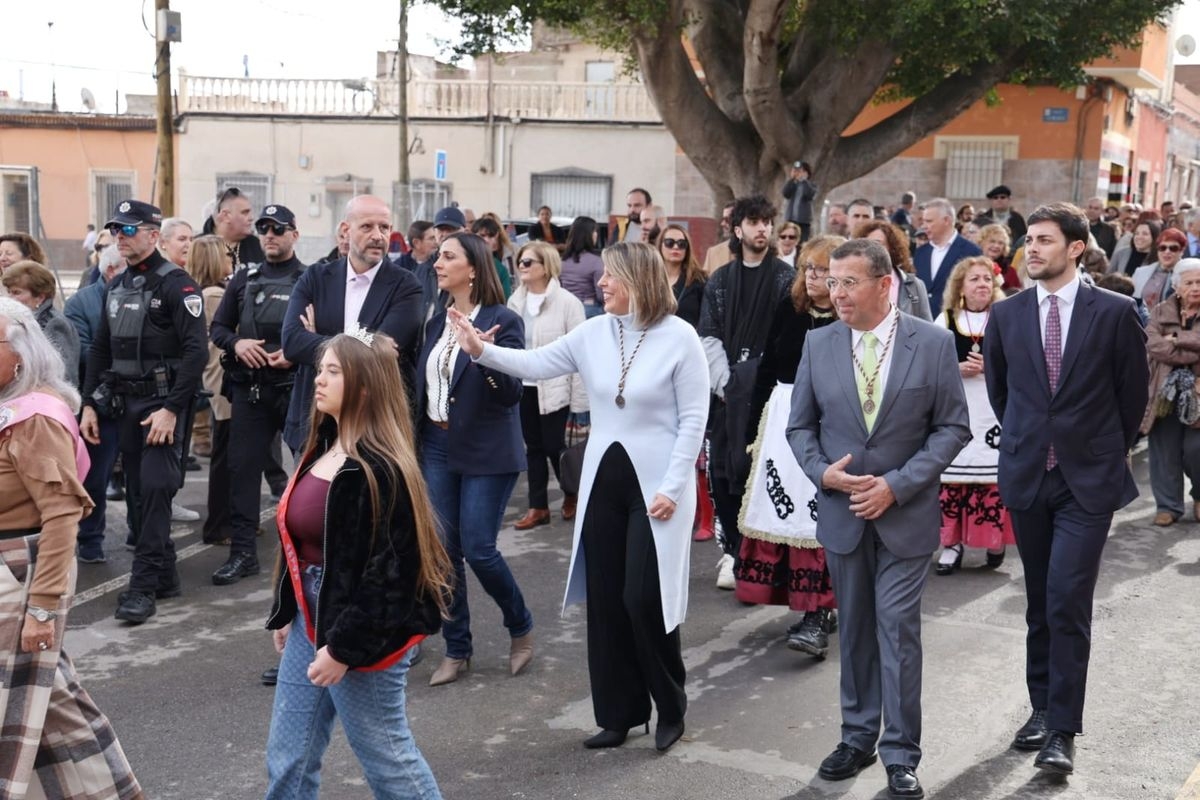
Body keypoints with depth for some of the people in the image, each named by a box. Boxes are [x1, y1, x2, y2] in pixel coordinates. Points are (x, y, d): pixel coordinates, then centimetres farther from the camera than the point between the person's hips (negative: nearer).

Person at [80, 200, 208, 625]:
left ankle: (143, 585, -7)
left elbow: (196, 350, -18)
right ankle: (164, 575, 20)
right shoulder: (115, 287, 13)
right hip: (124, 403, 8)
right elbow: (100, 350, 17)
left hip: (163, 402, -7)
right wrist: (89, 404, 9)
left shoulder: (176, 284, -10)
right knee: (137, 491, 10)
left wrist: (171, 409, -21)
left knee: (155, 488, -11)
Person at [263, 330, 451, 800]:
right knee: (288, 756, 15)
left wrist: (345, 647, -20)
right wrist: (286, 614, 17)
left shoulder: (378, 469, -21)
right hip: (311, 621, 9)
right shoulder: (322, 449, 8)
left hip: (364, 634, -9)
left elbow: (384, 571, -23)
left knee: (387, 755, 5)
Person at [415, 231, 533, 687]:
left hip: (486, 453, -6)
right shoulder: (437, 323, 9)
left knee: (479, 549, -6)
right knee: (443, 550, 5)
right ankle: (456, 650, 17)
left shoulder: (502, 320, -9)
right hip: (437, 447, 6)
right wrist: (415, 442, 11)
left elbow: (511, 393, -15)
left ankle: (521, 628, 20)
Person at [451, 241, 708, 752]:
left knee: (644, 599, -5)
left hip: (655, 486, -5)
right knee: (605, 601, 9)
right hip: (602, 481, 5)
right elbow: (537, 365, 1)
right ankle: (618, 714, 23)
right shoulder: (594, 332, 2)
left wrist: (672, 488, -13)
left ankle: (670, 709, 18)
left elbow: (693, 419, -9)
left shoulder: (679, 337, -10)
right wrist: (481, 350, -13)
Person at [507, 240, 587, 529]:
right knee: (533, 447, 10)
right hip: (523, 385, 5)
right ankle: (538, 507, 19)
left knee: (554, 446, 1)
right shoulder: (515, 301, 6)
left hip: (554, 388, -5)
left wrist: (579, 399, -12)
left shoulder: (567, 302, -10)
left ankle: (572, 493, 27)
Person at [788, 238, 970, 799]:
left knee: (898, 630, -3)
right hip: (841, 509, 3)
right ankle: (857, 736, 26)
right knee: (853, 628, 13)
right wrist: (822, 472, -12)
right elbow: (800, 425, 7)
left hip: (906, 513, -3)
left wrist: (897, 484, -14)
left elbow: (953, 427, -5)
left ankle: (901, 754, 9)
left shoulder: (933, 343, -7)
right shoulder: (818, 344, 0)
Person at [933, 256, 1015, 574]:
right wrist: (957, 369, -11)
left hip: (995, 411, -1)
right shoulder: (946, 320, 8)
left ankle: (996, 539, 12)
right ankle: (952, 542, 7)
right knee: (953, 475, -1)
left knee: (994, 475, -2)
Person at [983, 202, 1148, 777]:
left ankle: (1062, 730, -1)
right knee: (1040, 603, 12)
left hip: (1089, 479, -3)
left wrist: (1111, 449, 10)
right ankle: (1042, 709, 25)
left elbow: (1134, 391, 4)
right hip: (1027, 475, 3)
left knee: (1068, 603, -9)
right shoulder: (1006, 315, 2)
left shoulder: (1114, 313, -7)